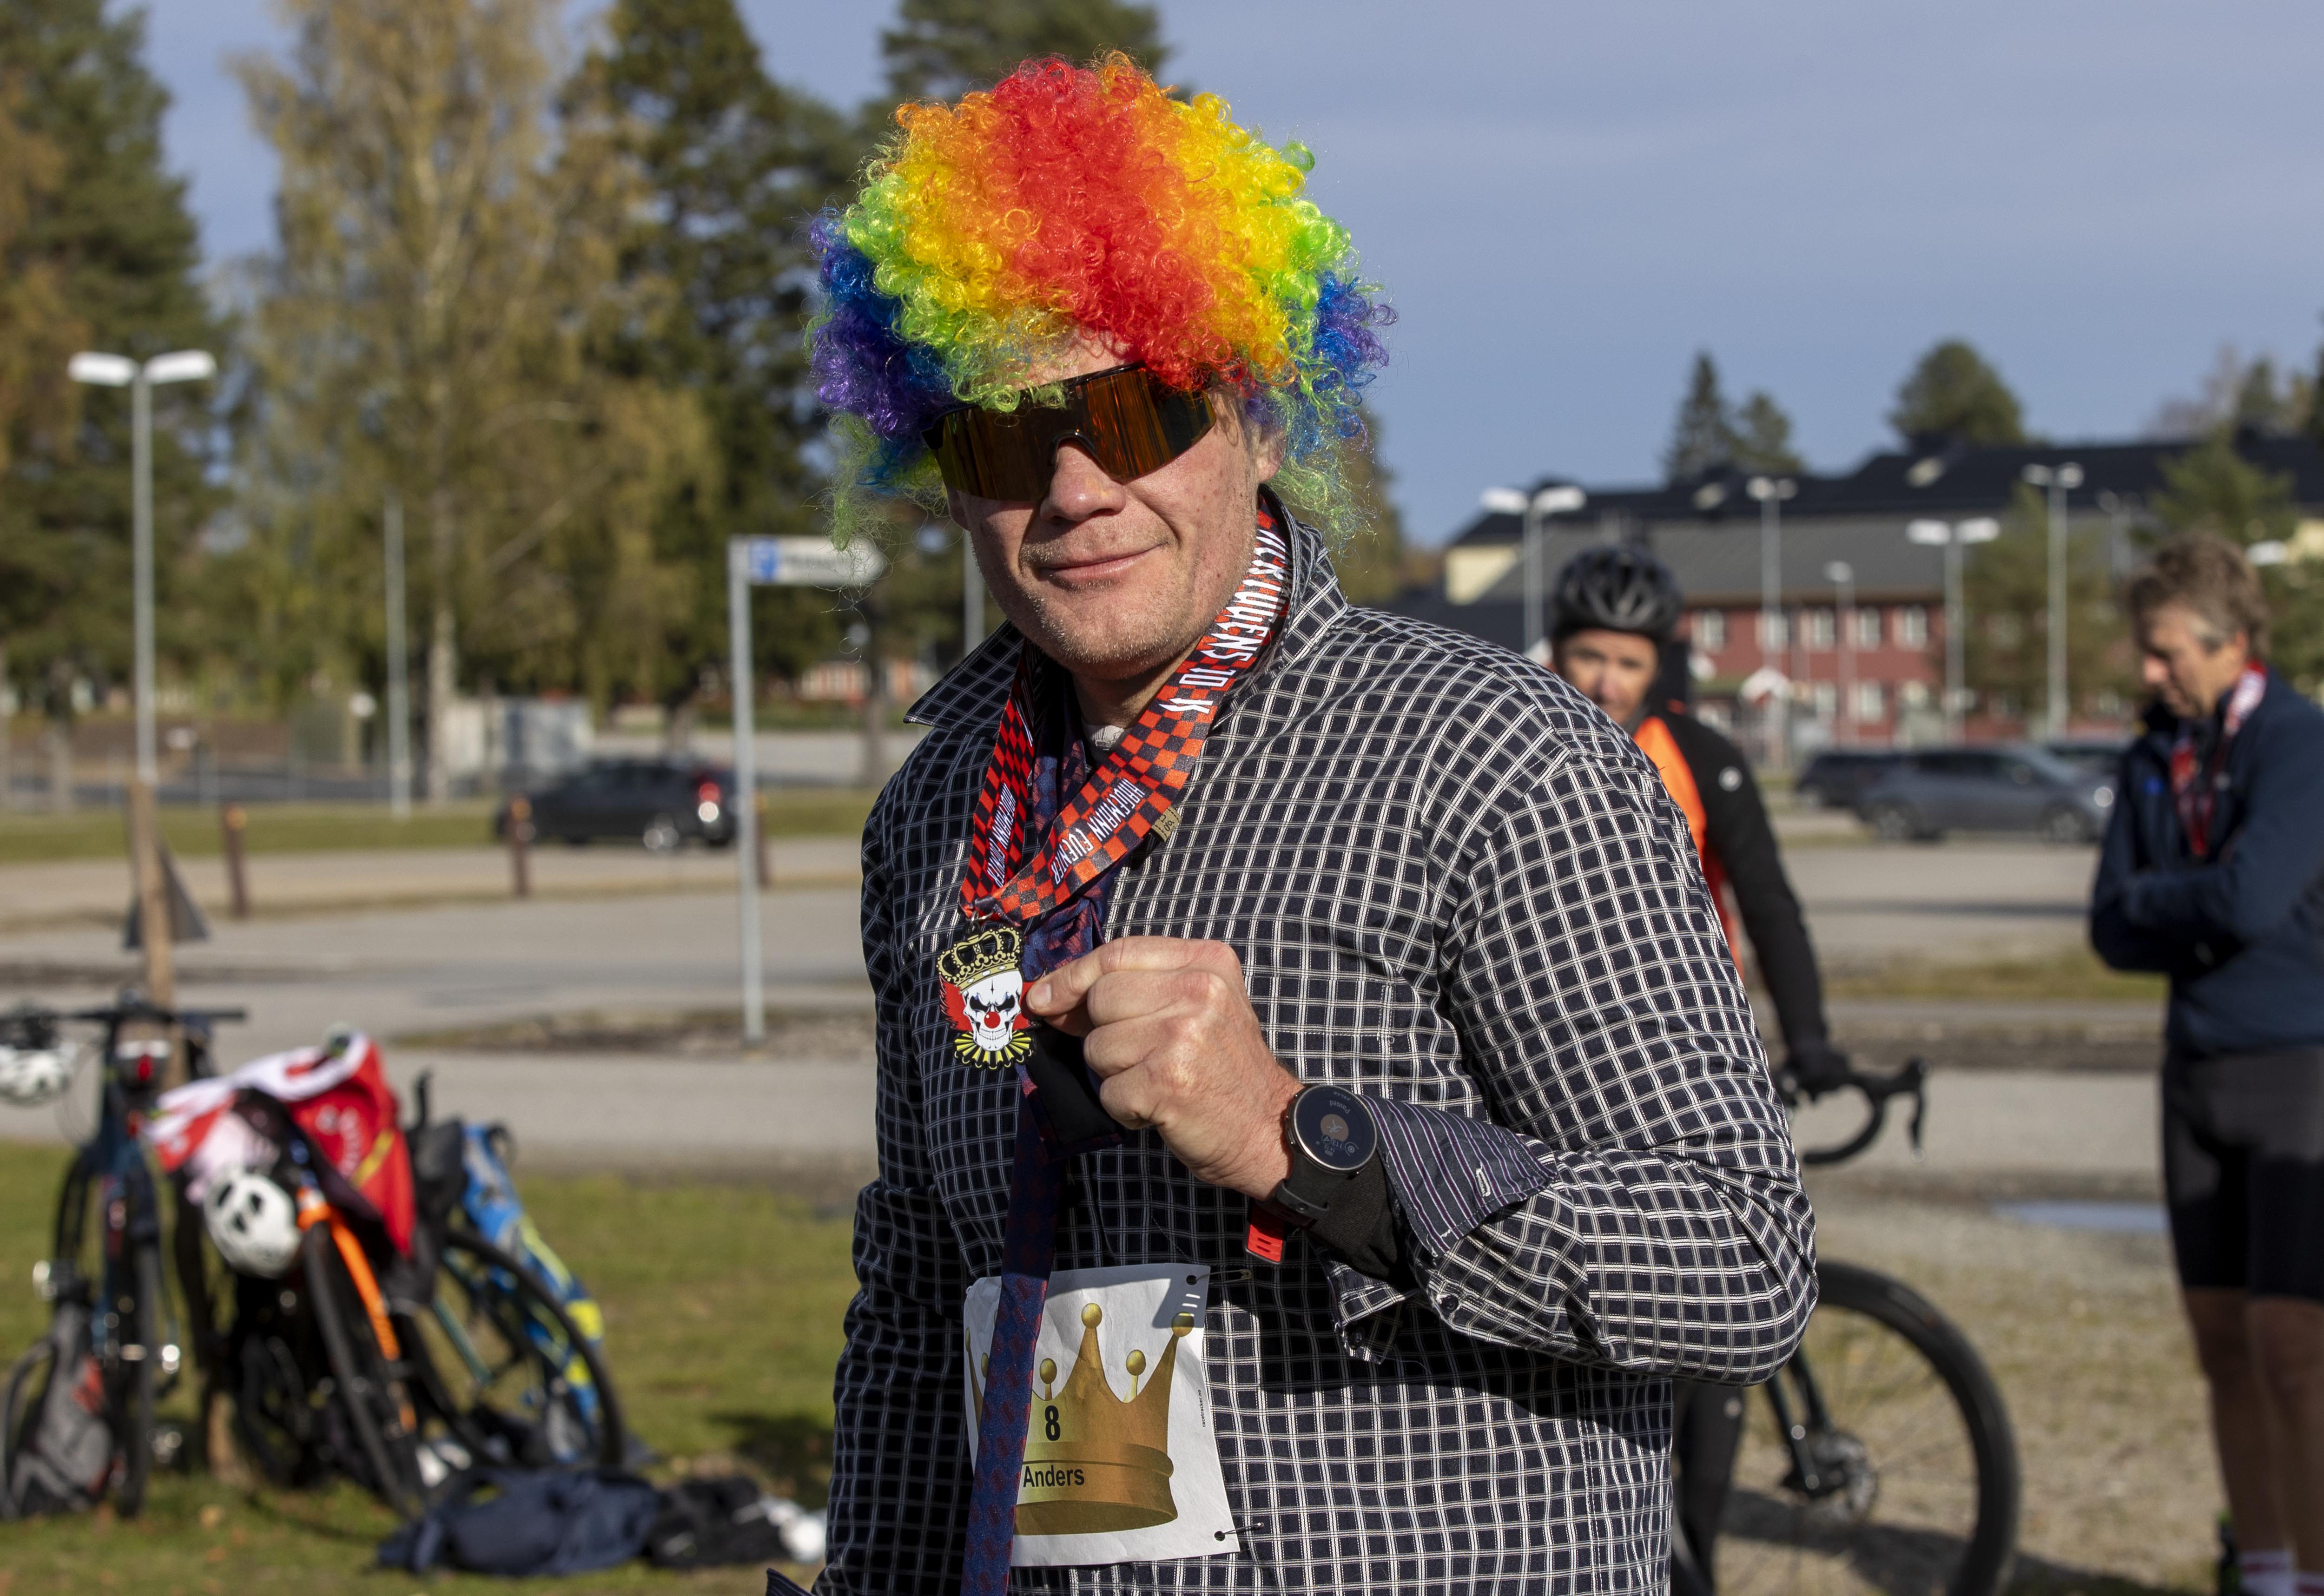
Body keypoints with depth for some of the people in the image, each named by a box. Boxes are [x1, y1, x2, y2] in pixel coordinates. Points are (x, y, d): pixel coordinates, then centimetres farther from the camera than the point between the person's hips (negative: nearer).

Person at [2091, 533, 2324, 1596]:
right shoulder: (2153, 760, 10)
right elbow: (2112, 934, 5)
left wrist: (2149, 900, -7)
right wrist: (2198, 919, -14)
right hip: (2200, 1071, 7)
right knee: (2223, 1340, 9)